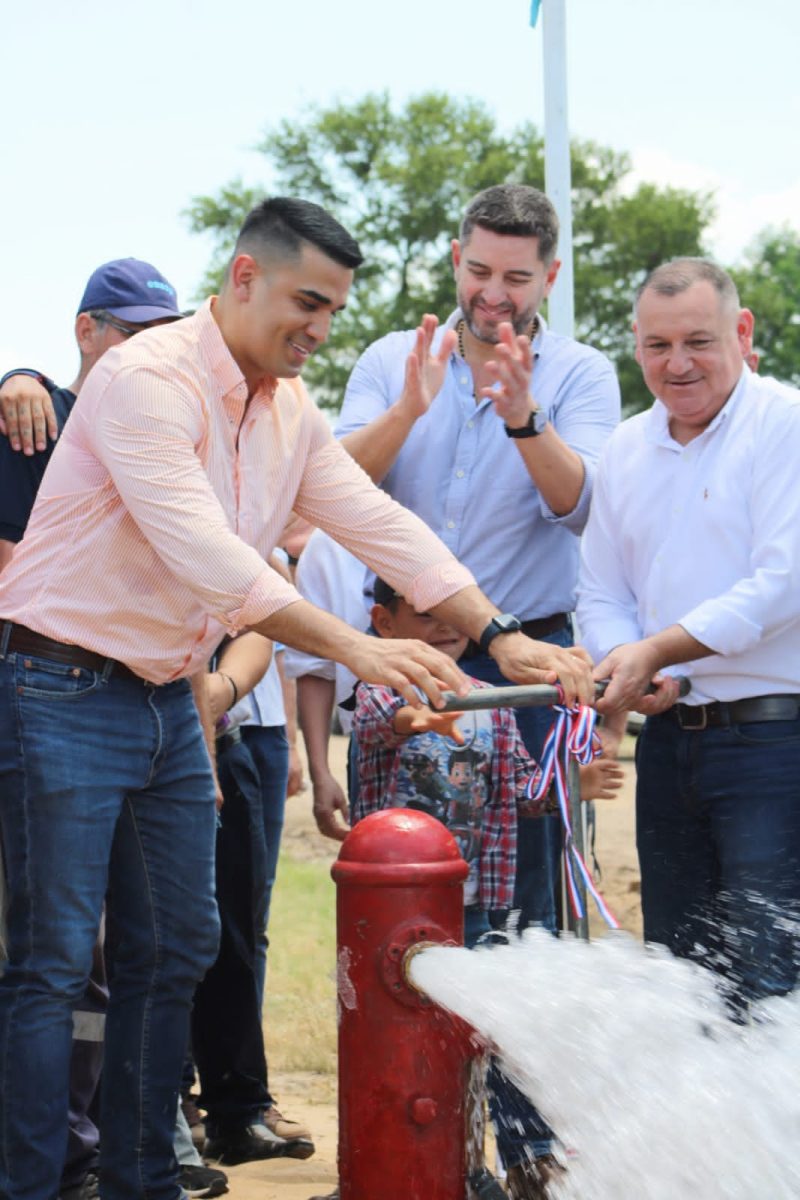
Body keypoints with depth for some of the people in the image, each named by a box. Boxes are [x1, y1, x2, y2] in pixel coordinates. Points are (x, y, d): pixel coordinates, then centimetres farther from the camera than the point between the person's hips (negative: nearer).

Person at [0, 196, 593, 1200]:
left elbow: (380, 524, 5)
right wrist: (354, 648, -34)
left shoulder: (291, 413, 9)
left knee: (177, 948, 11)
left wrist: (501, 636, -6)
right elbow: (203, 551, -29)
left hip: (170, 701, 9)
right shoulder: (147, 379, -19)